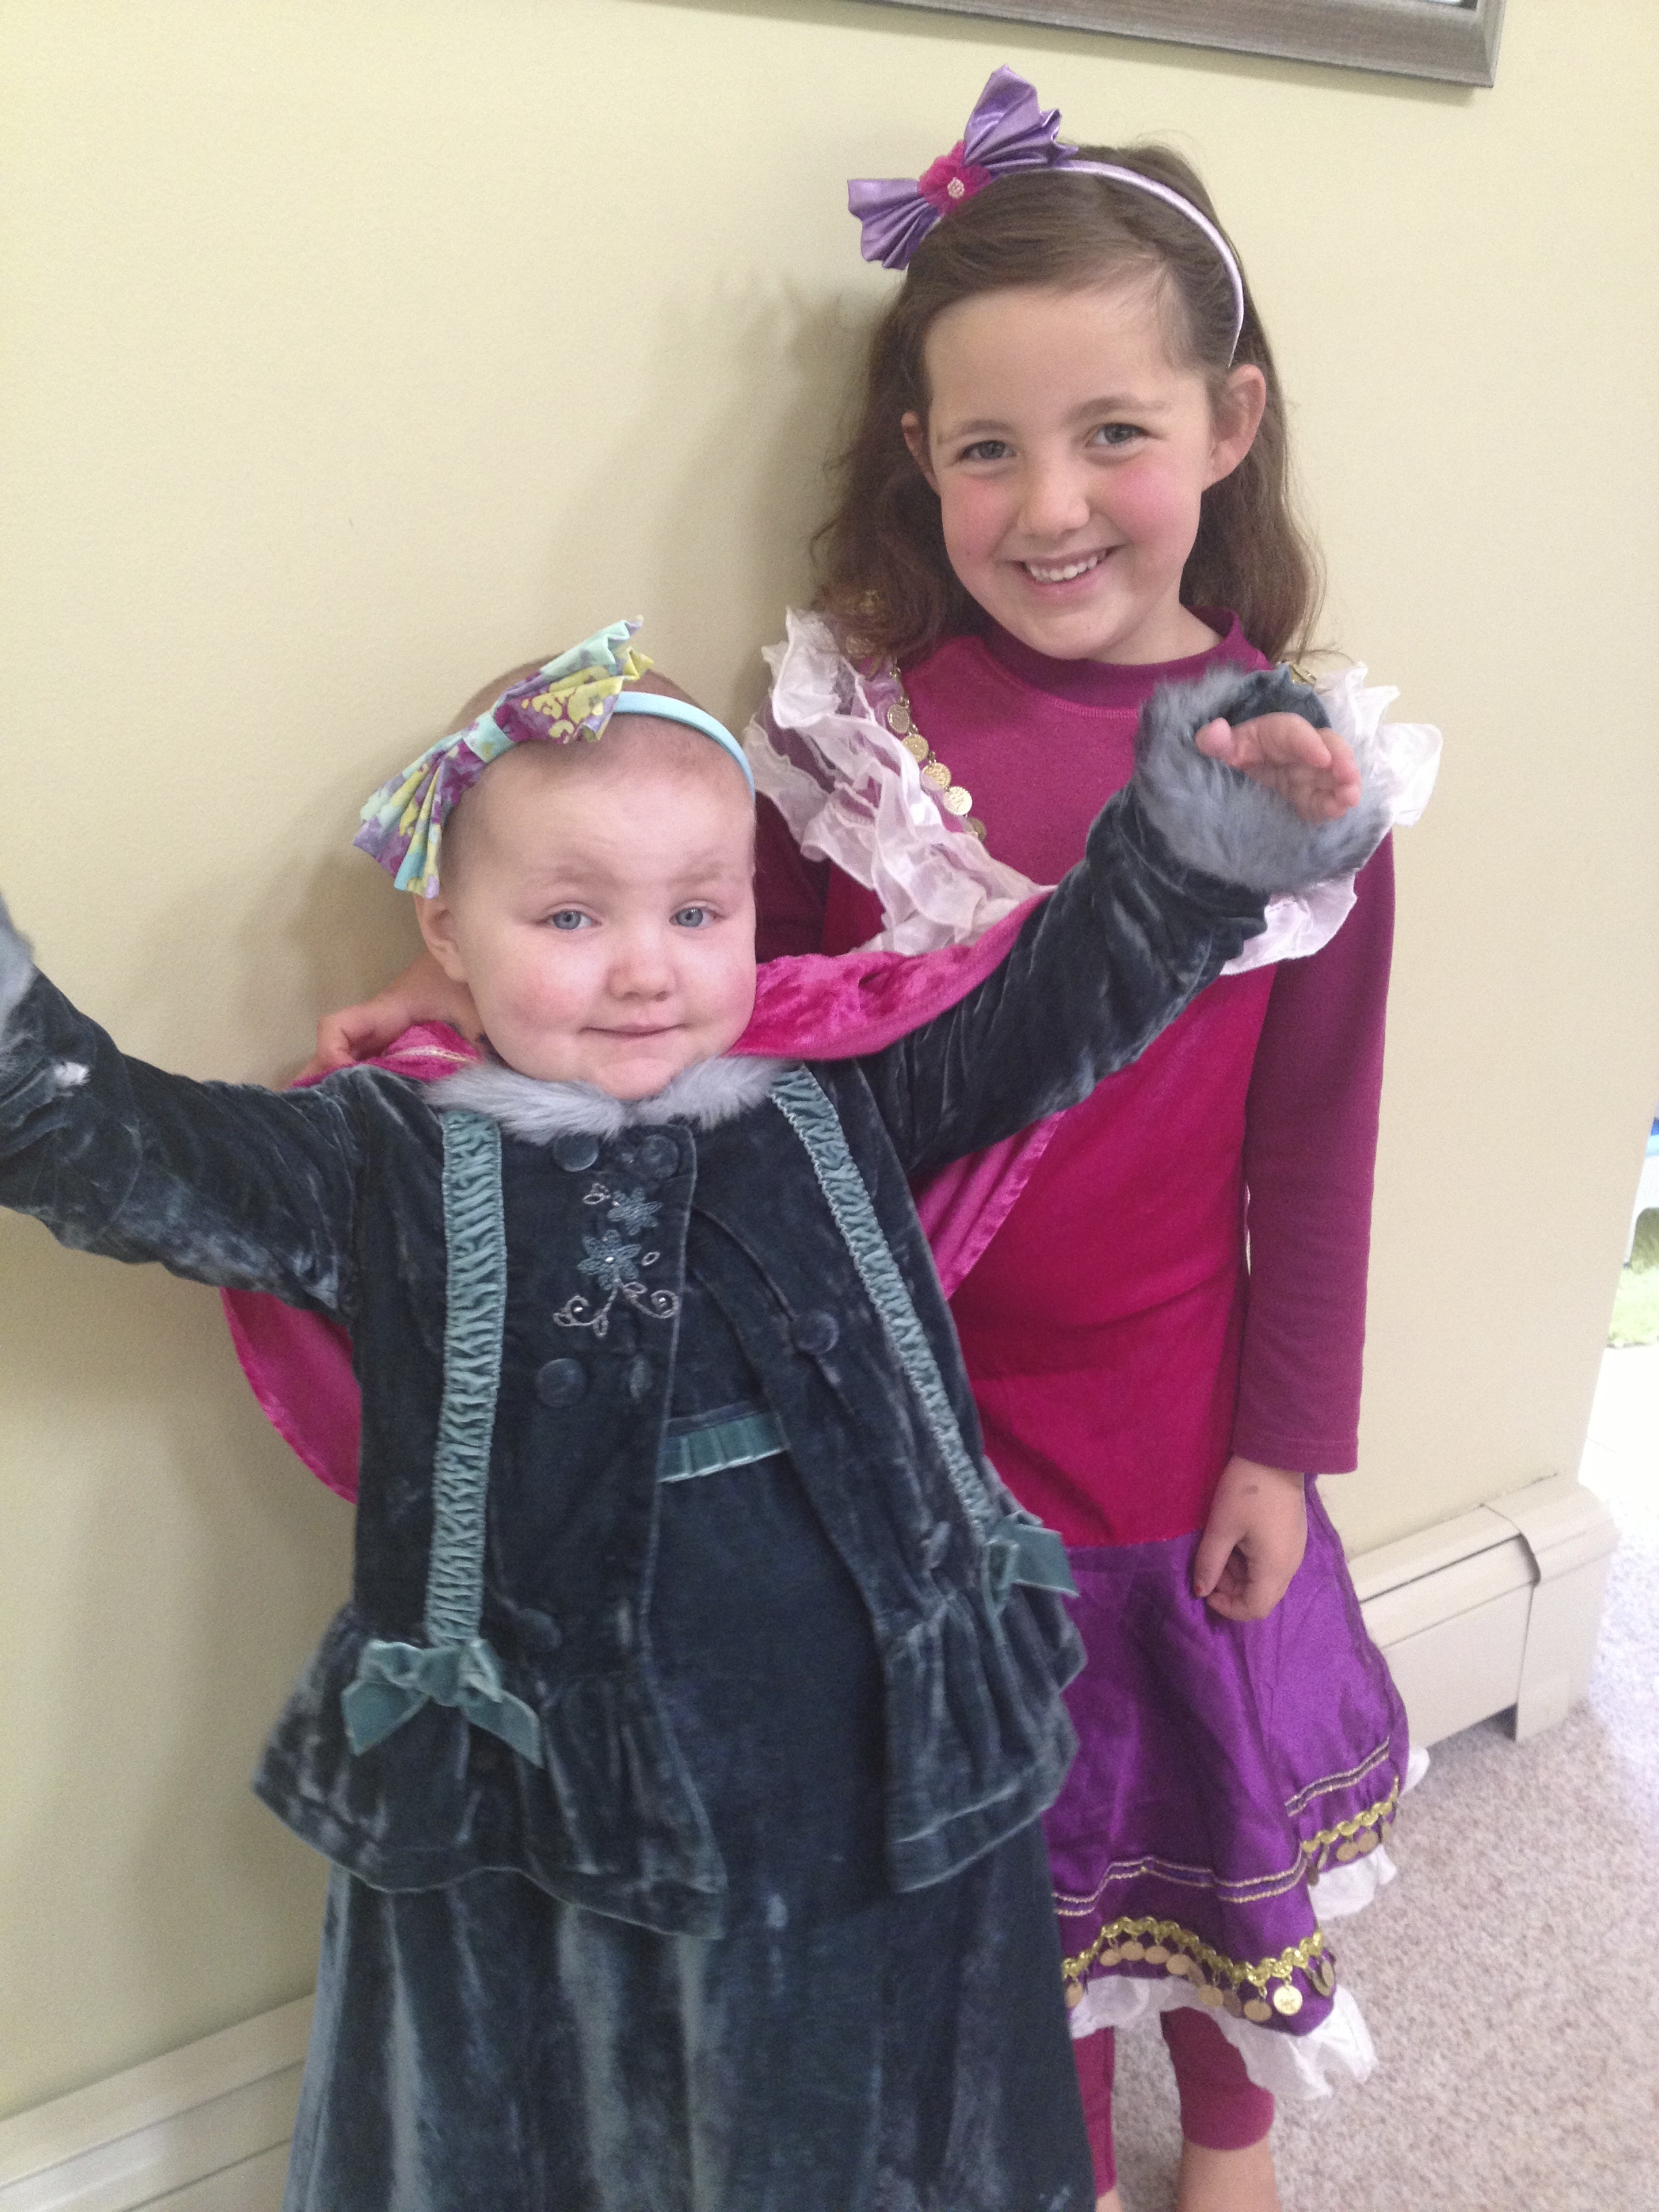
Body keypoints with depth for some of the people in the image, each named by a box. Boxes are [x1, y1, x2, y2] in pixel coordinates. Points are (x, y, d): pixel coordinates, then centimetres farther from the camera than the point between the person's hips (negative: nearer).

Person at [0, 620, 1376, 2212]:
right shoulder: (391, 1169, -8)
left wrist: (1205, 841, -14)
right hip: (541, 1797, -1)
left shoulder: (842, 1103, -1)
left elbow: (1056, 1002, -2)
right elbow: (135, 1161, -16)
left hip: (880, 1773, 2)